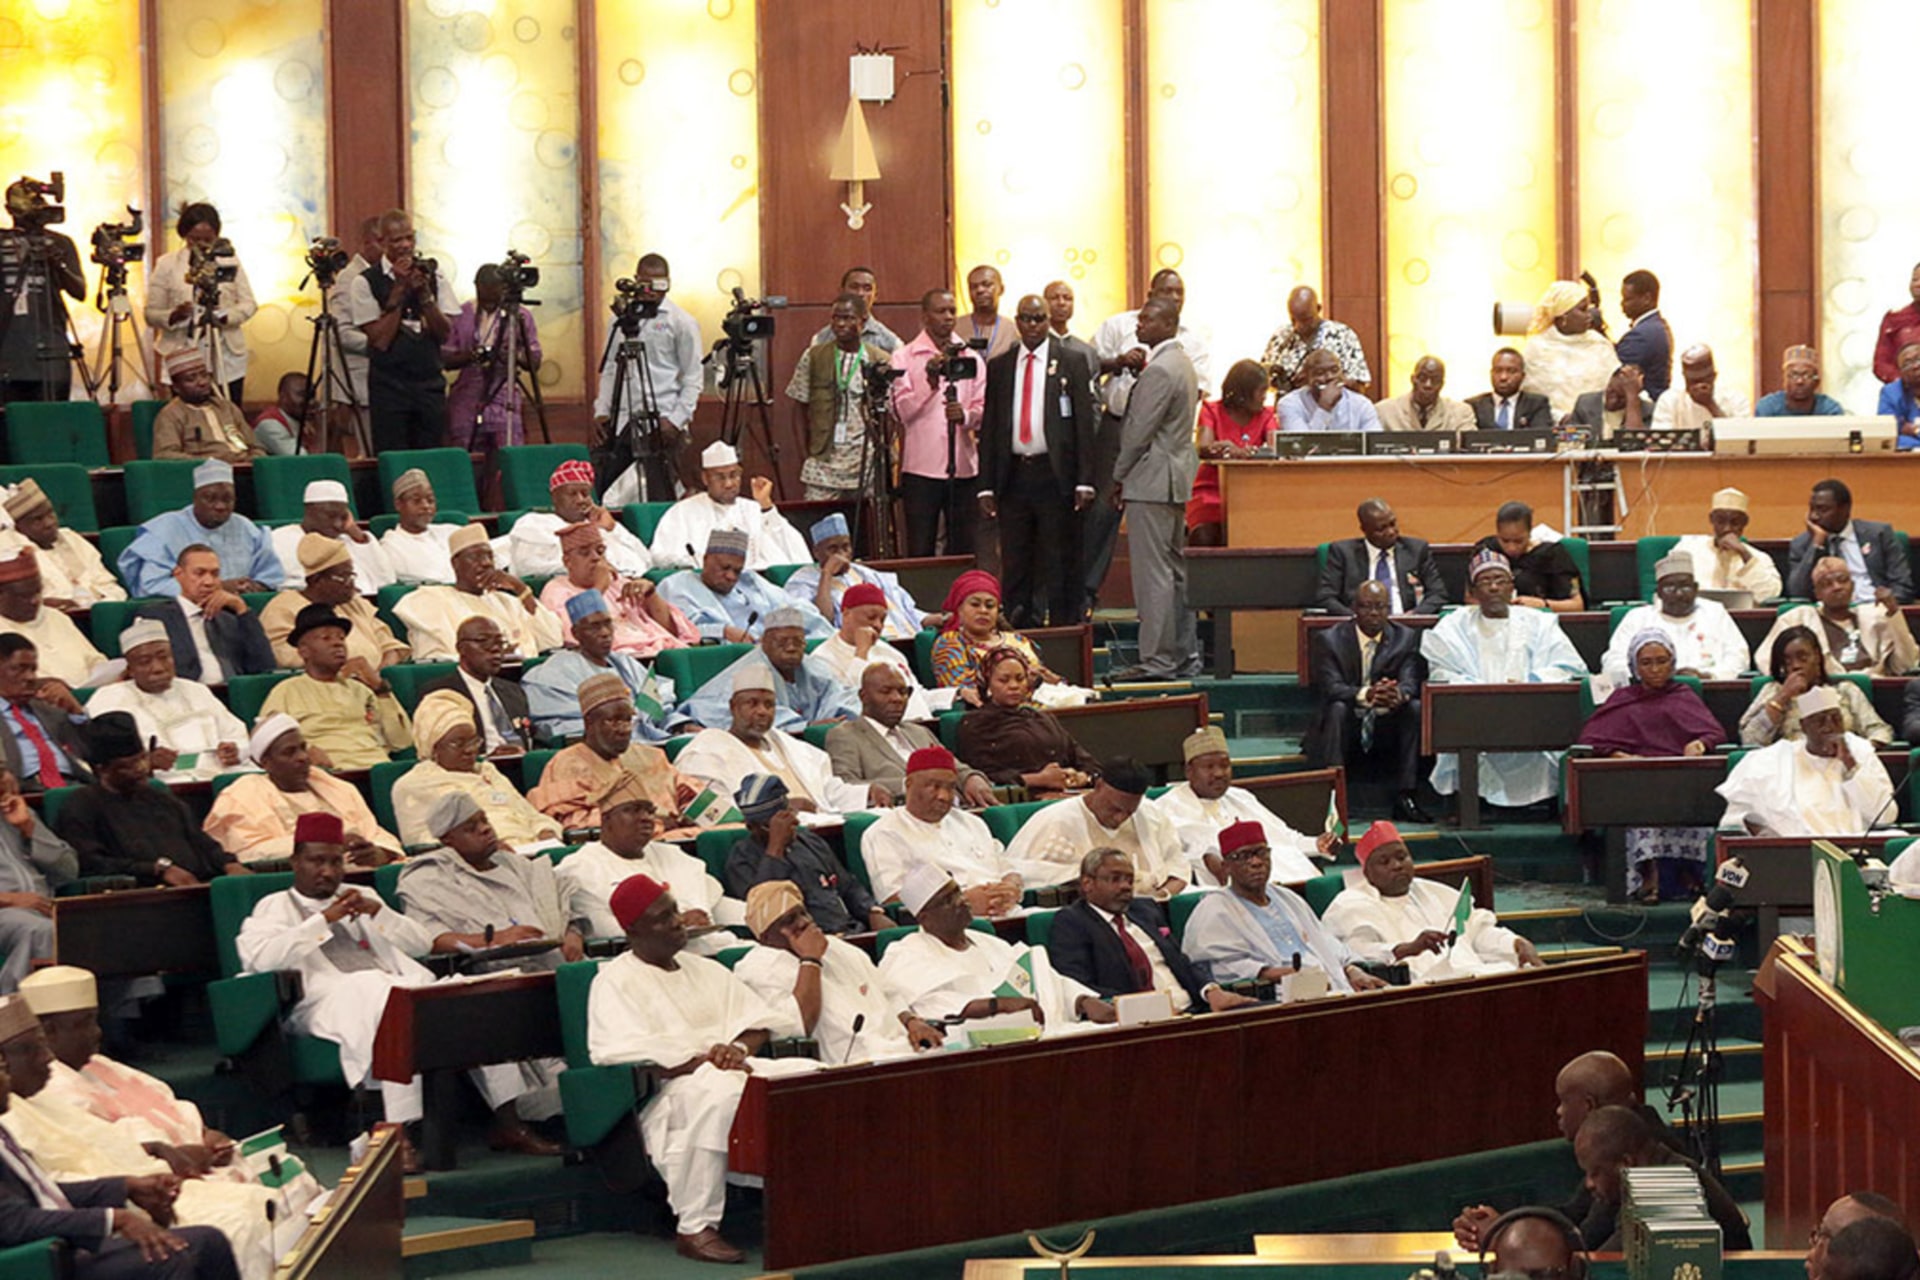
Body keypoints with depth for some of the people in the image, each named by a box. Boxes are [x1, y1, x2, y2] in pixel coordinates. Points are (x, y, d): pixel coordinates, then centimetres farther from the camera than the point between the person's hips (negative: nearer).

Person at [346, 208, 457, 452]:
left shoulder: (434, 278, 7)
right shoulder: (365, 283, -4)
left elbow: (445, 333, 0)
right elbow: (380, 340, -11)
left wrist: (423, 293, -12)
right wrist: (400, 289, -13)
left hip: (430, 383, 3)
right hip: (389, 385, -3)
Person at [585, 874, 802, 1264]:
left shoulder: (704, 969, 26)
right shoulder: (615, 982, 4)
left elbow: (758, 1018, 18)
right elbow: (626, 1055, -10)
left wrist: (739, 1048, -6)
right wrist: (701, 1062, -17)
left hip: (728, 1069, 6)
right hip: (666, 1089, -6)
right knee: (718, 1093, -41)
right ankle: (695, 1228, -36)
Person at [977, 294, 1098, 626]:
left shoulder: (1071, 364, 3)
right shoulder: (999, 367, 11)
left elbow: (1084, 424, 0)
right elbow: (989, 427, 11)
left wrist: (1084, 481, -8)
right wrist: (987, 486, 4)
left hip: (1055, 474, -3)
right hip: (1013, 473, 3)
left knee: (1061, 563, 0)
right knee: (1015, 565, 4)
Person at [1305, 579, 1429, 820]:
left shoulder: (1405, 638, 5)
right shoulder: (1329, 639, -2)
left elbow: (1410, 682, -10)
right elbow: (1331, 687, -16)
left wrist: (1399, 694, -37)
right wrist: (1366, 694, -37)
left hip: (1387, 728, 2)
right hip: (1348, 728, -2)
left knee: (1416, 708, -25)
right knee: (1337, 708, -32)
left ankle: (1405, 797, -26)